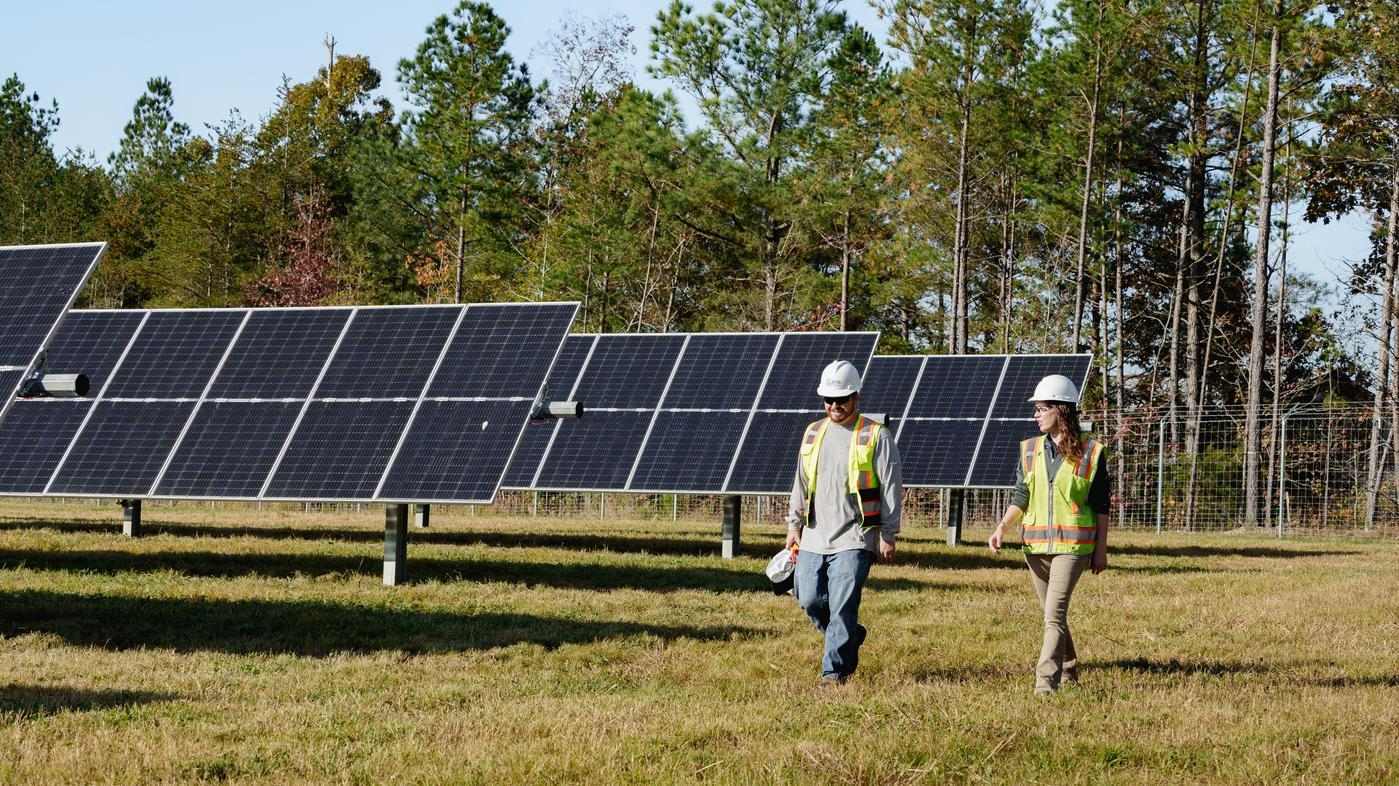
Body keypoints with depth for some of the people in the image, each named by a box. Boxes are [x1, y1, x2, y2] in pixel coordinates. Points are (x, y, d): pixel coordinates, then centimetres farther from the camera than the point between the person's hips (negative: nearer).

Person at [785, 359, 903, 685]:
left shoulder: (876, 436, -3)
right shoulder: (813, 433, 13)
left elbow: (891, 489, -4)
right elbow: (801, 484, 18)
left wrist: (889, 536, -8)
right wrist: (794, 525, 12)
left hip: (854, 538, -6)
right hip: (815, 536, 6)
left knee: (842, 606, -11)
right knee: (809, 599, 4)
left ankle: (835, 668, -4)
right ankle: (850, 637, 28)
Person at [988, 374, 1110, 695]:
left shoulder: (1090, 452, -4)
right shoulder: (1030, 449, 8)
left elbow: (1101, 507, 0)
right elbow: (1020, 498, 9)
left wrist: (1101, 550, -2)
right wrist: (1002, 528, -7)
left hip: (1072, 544, -5)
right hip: (1036, 543, 5)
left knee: (1055, 613, -16)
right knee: (1053, 613, 15)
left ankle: (1046, 681, -19)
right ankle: (1068, 669, 33)